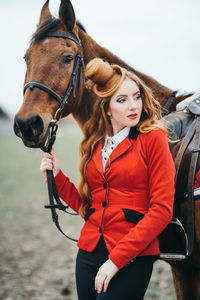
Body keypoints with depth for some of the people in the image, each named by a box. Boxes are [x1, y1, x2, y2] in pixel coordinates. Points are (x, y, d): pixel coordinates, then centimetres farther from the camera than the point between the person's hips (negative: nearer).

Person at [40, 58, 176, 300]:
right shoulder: (94, 145, 11)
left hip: (132, 258, -5)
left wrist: (117, 259, -14)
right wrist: (56, 177, 3)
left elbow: (161, 210, -11)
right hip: (89, 253, 5)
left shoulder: (153, 138, -5)